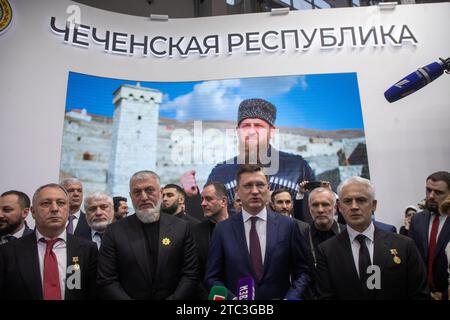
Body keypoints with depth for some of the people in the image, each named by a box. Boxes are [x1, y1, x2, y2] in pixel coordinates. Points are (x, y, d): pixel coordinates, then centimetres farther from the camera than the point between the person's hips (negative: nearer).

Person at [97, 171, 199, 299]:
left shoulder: (181, 227, -6)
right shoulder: (114, 231, -6)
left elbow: (191, 275, -7)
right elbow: (106, 282, -7)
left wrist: (173, 299, -20)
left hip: (172, 297, 0)